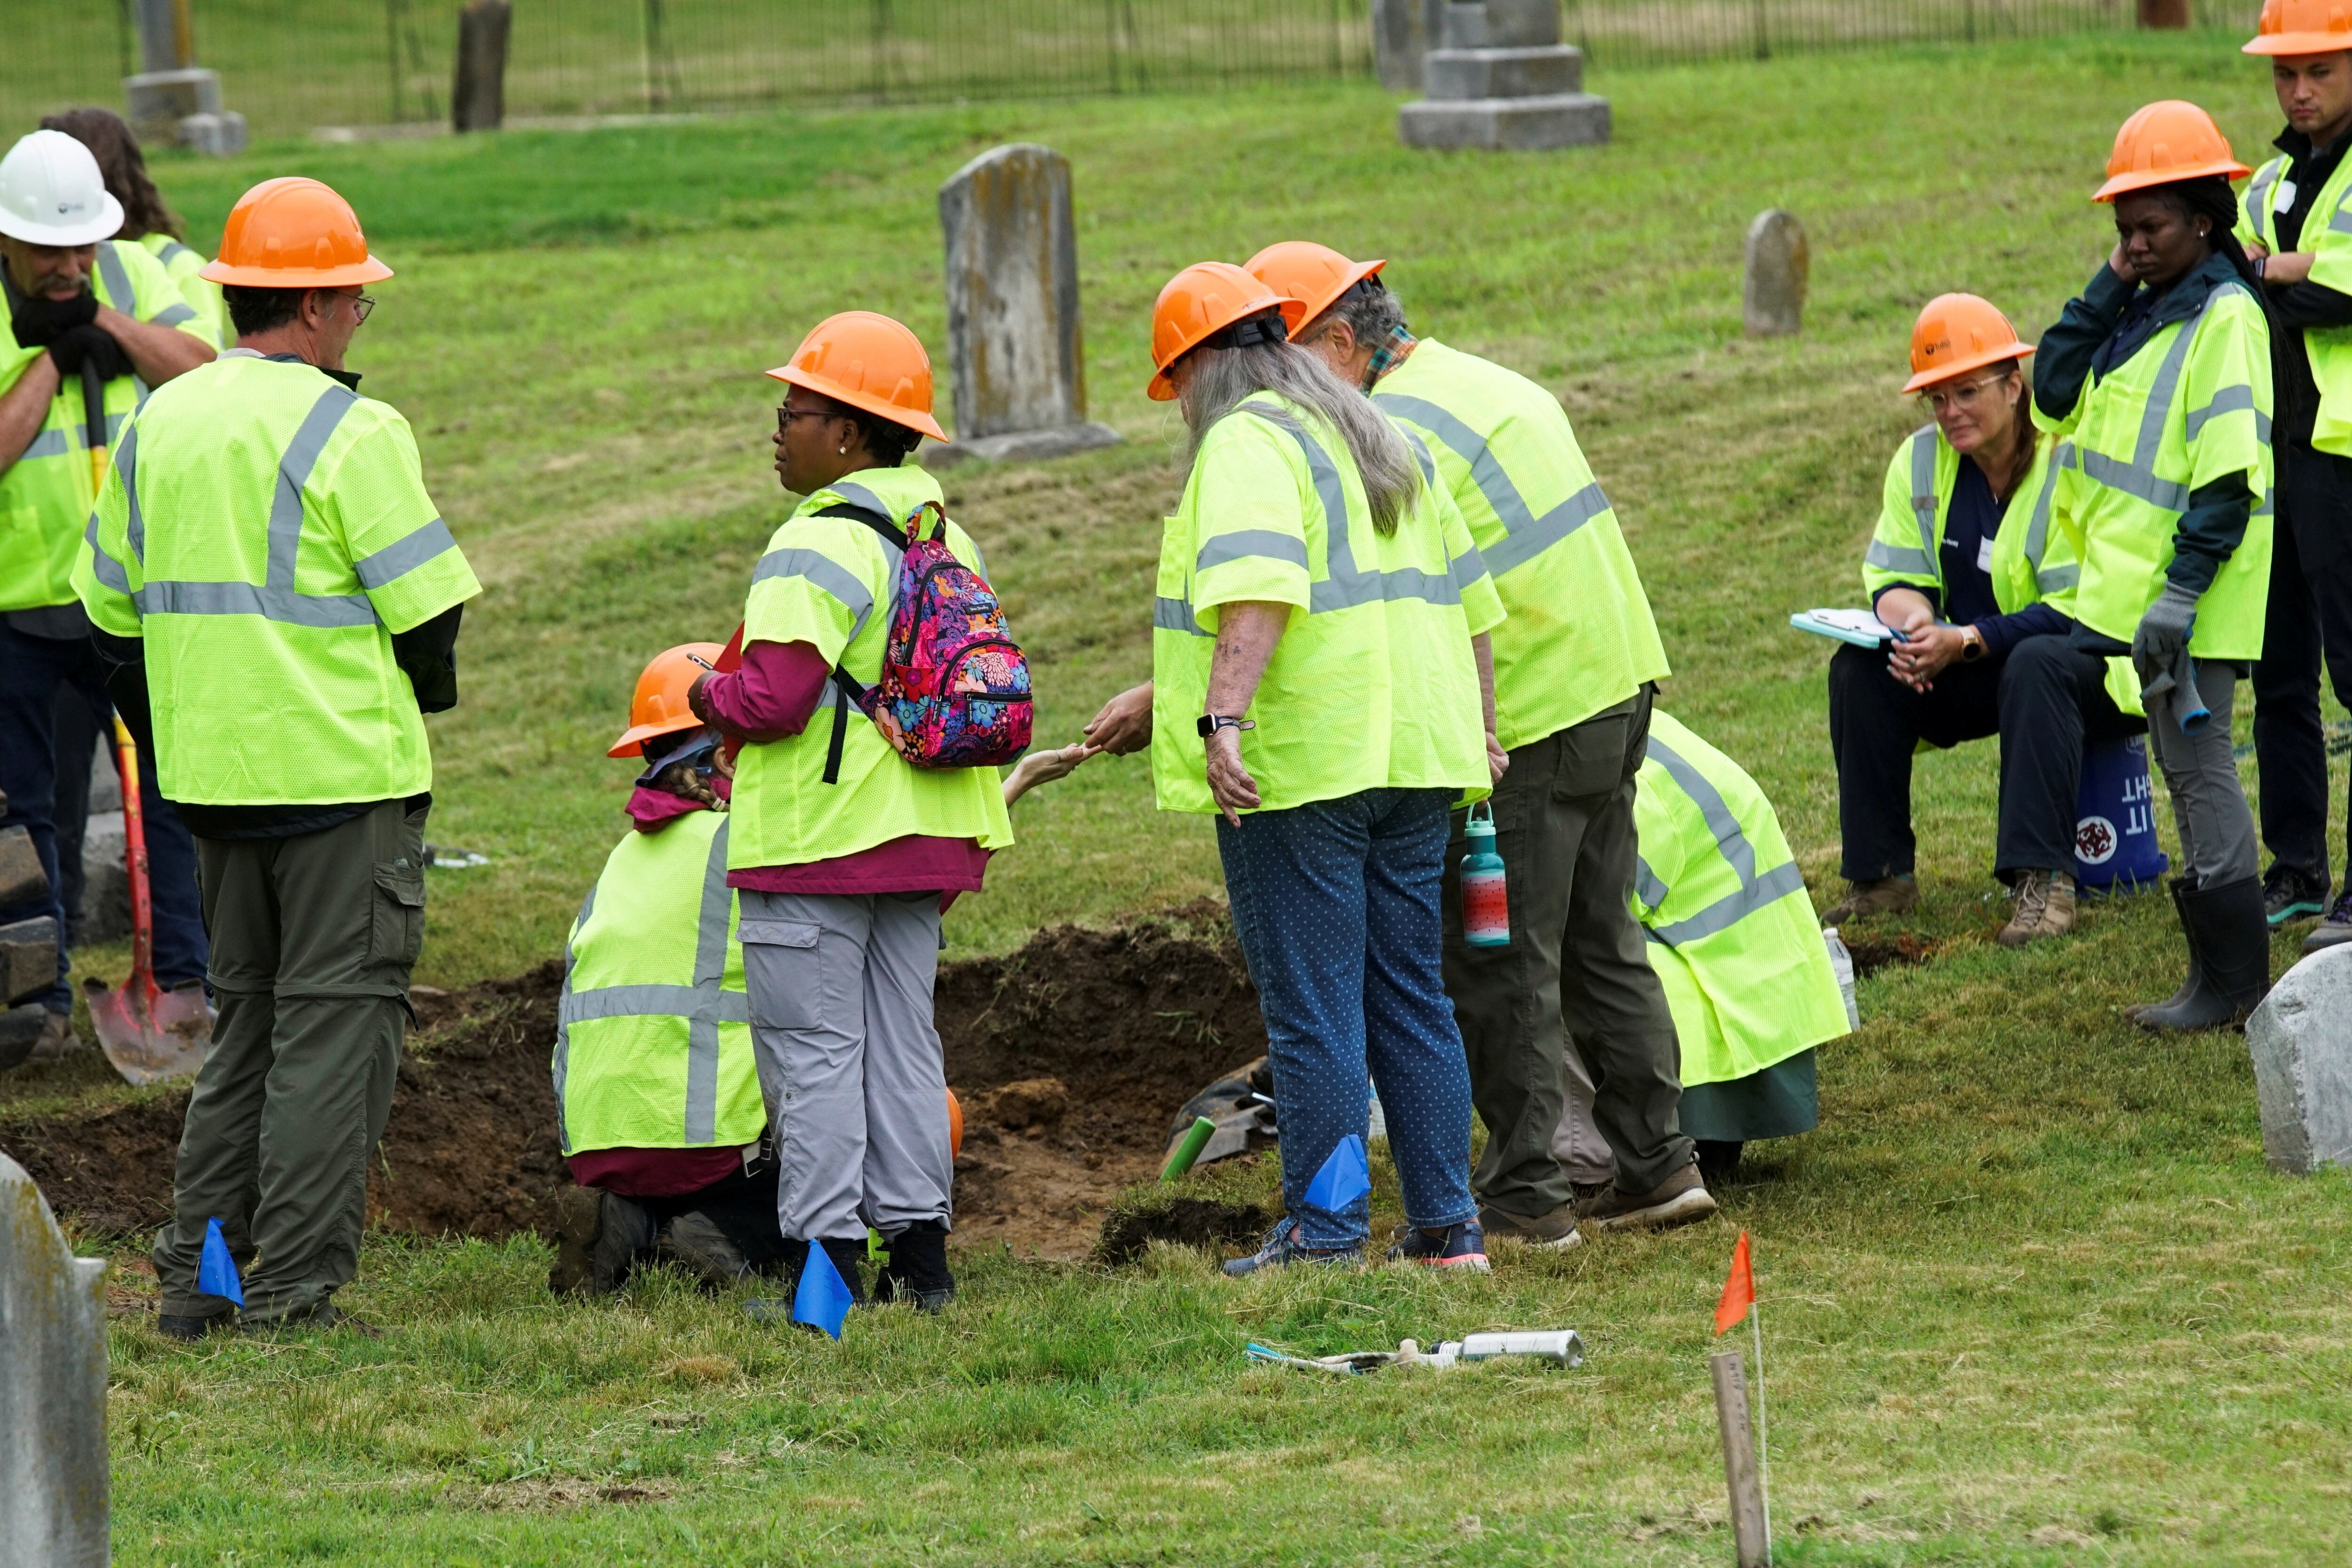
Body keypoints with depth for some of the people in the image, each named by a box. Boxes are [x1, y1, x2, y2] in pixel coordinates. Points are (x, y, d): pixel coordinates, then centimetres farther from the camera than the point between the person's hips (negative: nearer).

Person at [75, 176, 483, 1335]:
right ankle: (293, 1288, -2)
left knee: (247, 1020, 17)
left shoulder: (153, 426, 8)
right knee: (336, 1022, 0)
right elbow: (424, 607, -12)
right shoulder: (350, 433, -13)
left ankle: (195, 1275, 15)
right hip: (342, 778, -7)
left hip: (211, 777, 7)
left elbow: (114, 616, 13)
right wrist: (423, 699, 8)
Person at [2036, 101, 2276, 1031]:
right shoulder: (2143, 309, 13)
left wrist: (2179, 596, -24)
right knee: (2183, 769, 13)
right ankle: (2218, 969, 20)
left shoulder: (2224, 318, -15)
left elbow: (2228, 475, -20)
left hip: (2196, 597, -9)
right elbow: (2055, 392, 8)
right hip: (2139, 586, 9)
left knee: (2200, 766, -6)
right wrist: (2108, 288, 0)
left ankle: (2235, 980, -1)